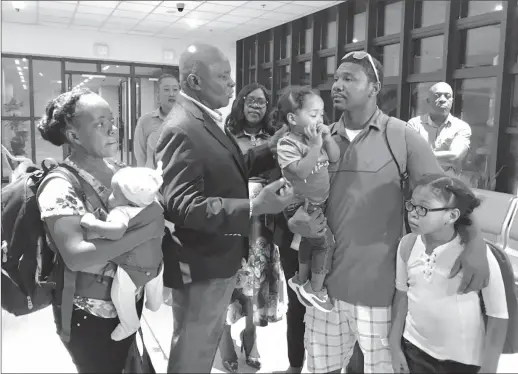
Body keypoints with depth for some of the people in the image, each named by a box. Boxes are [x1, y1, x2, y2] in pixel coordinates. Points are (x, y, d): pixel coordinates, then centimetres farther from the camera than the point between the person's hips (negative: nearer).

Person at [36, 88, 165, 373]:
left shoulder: (119, 170, -2)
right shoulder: (60, 187, -20)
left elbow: (148, 212, 5)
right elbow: (75, 256, -30)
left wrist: (157, 221, -18)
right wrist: (144, 232, -30)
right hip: (90, 314, -6)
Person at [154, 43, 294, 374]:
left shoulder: (208, 119, 7)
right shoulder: (183, 129, -25)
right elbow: (183, 205, -31)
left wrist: (269, 151, 3)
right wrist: (253, 207, -40)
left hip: (218, 256, 10)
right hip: (201, 264, -10)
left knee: (206, 345, 27)